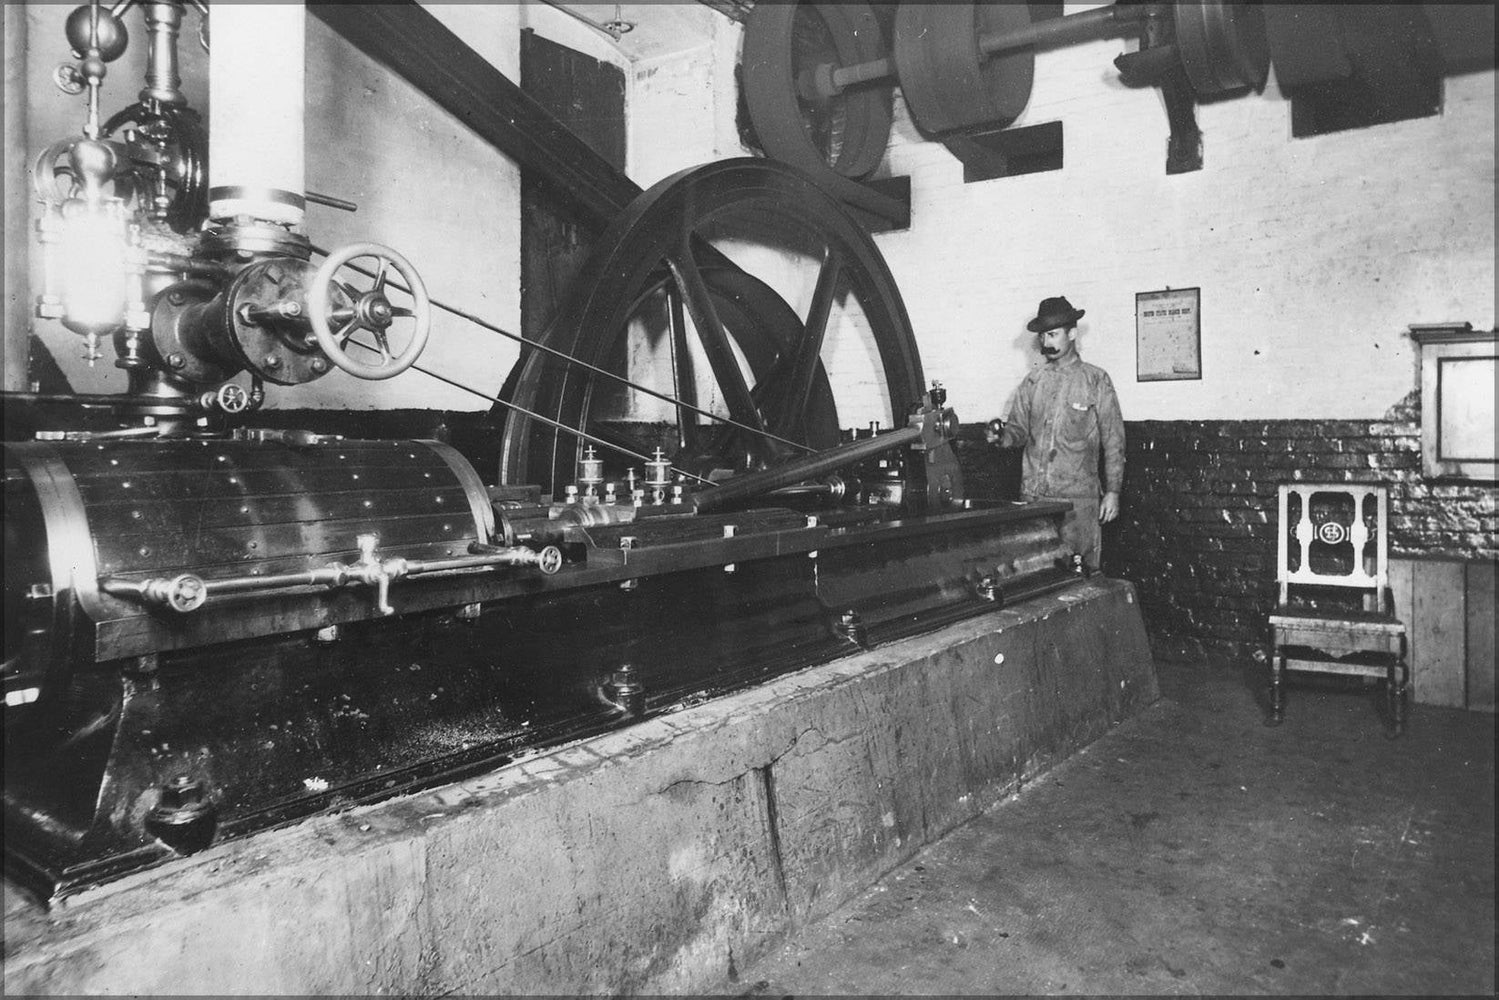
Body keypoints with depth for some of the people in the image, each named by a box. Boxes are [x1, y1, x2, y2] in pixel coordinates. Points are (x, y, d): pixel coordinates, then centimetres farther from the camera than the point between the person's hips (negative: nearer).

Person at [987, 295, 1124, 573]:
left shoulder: (1096, 380, 1)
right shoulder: (1033, 380, 11)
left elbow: (1114, 442, 1)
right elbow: (1019, 428, 13)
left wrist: (1112, 491, -3)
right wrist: (1003, 436, -10)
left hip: (1078, 497, -3)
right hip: (1033, 495, 3)